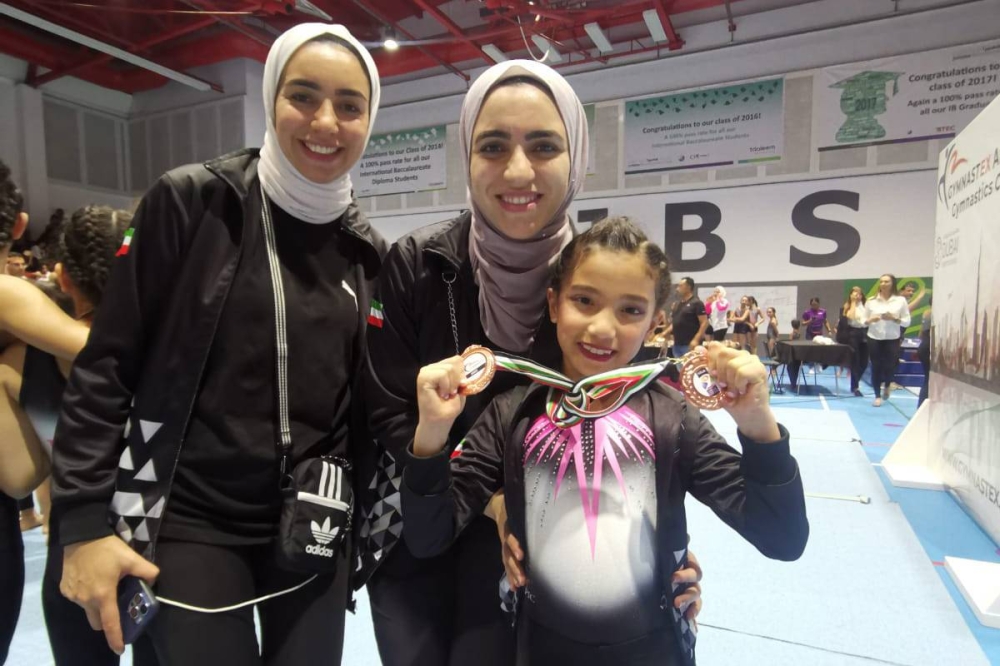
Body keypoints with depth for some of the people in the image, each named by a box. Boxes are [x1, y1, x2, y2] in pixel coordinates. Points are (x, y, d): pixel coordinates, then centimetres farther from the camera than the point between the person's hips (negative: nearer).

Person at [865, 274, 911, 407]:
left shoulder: (900, 300, -1)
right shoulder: (871, 301, 2)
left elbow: (907, 322, -1)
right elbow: (863, 321, 4)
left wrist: (893, 318, -17)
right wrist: (871, 320, -17)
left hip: (892, 339, 0)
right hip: (874, 339, 1)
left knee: (890, 367, 2)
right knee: (876, 367, 2)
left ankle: (886, 386, 36)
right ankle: (877, 396, 15)